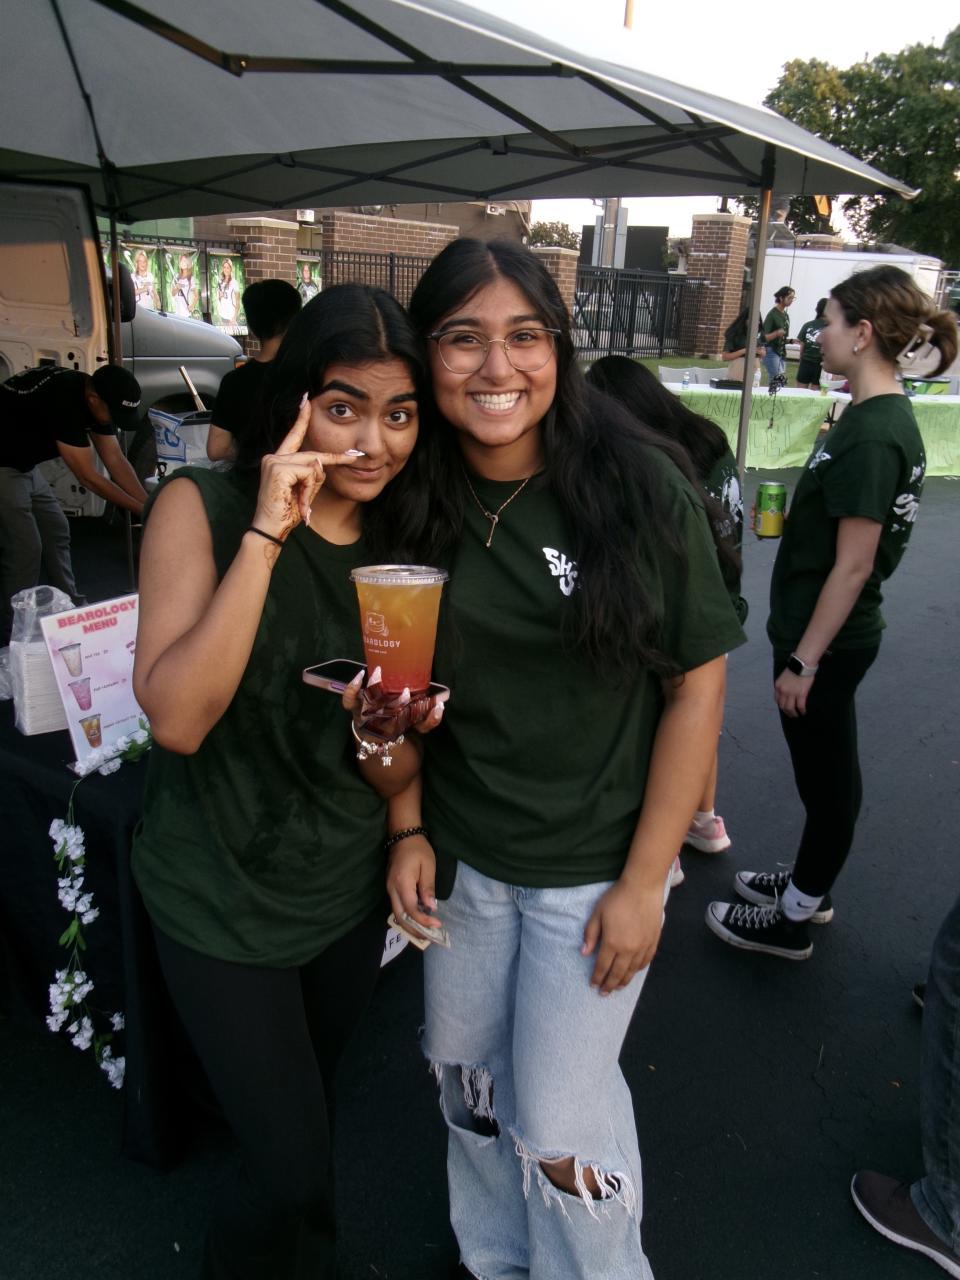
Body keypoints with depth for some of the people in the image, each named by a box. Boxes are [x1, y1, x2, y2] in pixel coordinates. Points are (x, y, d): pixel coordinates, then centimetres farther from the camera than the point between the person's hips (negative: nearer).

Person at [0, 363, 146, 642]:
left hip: (23, 463, 10)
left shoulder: (93, 398, -6)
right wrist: (141, 510, -20)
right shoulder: (62, 400, -32)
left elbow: (116, 460, 0)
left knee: (56, 533, 12)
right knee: (24, 548, -11)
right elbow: (87, 477, -27)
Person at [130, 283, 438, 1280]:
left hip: (347, 889, 5)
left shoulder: (404, 544, -3)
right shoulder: (203, 506, -15)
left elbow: (398, 778, -2)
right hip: (222, 899, -4)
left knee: (306, 1116, 25)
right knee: (294, 1172, 3)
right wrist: (266, 533, -31)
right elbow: (176, 717, -28)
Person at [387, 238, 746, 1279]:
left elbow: (697, 686, -11)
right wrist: (407, 829, -2)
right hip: (460, 856, 4)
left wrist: (644, 882, -12)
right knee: (467, 1078, 21)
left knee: (558, 1129, 6)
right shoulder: (416, 503, -5)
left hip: (592, 868, -3)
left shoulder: (640, 488, -15)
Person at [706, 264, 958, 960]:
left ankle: (792, 920, 26)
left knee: (828, 778, 7)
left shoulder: (872, 436, -23)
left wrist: (803, 660, -19)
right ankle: (810, 885, 42)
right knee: (827, 773, 22)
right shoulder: (886, 416, 6)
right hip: (834, 634, 9)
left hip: (829, 640, -9)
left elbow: (853, 565, -23)